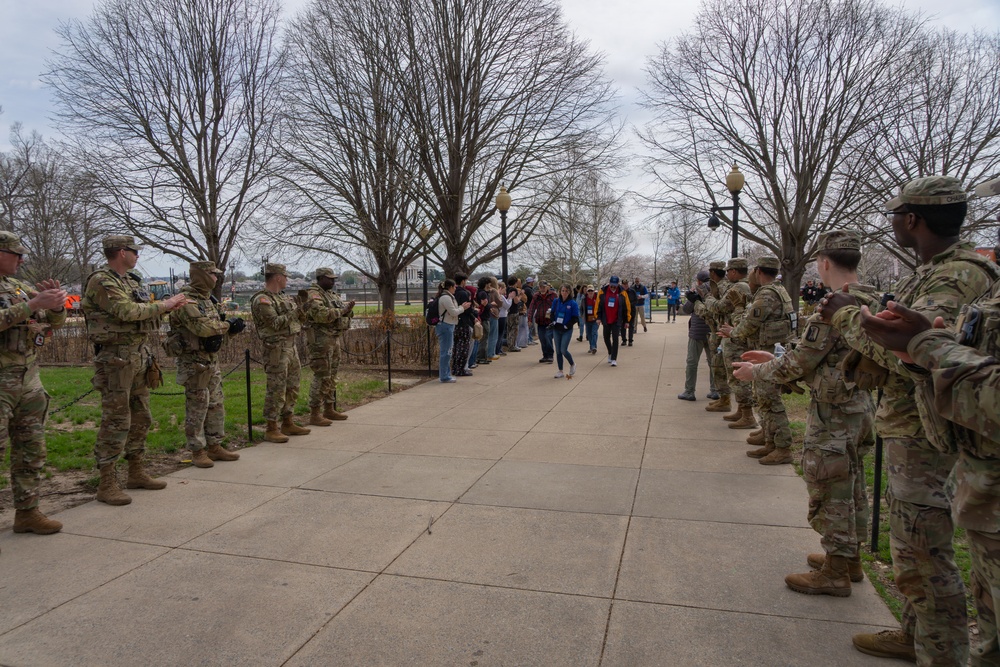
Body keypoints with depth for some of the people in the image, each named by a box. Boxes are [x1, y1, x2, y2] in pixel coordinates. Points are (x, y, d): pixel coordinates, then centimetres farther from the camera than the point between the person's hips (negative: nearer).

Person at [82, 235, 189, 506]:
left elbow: (144, 314, 18)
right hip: (116, 358, -9)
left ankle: (136, 473, 26)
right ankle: (107, 484, 3)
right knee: (116, 420, -6)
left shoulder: (132, 280, 15)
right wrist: (163, 304, -14)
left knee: (141, 418, 15)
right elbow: (127, 312, -24)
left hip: (140, 356, 9)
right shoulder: (101, 281, -13)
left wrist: (168, 306, 2)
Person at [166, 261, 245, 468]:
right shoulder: (186, 301, -16)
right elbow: (203, 327, -29)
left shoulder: (208, 299, 14)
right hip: (194, 362, -9)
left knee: (216, 405, 13)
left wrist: (231, 327, -6)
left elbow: (217, 327, 16)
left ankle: (214, 446, 23)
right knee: (196, 407, -1)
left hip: (212, 360, 9)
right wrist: (228, 324, -13)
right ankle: (197, 451, 9)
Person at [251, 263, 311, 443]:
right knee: (276, 390, -6)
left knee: (292, 388, 14)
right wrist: (297, 310, -18)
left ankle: (287, 423, 24)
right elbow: (275, 323, -22)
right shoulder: (262, 300, -13)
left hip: (291, 346, 9)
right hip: (276, 349, -9)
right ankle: (271, 429, 2)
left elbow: (298, 319, 18)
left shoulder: (284, 297, 15)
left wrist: (303, 307, 1)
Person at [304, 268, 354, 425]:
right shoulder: (313, 294, -11)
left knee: (331, 376, 13)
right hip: (320, 340, -9)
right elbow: (320, 314, -28)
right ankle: (315, 415, -3)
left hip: (334, 340, 9)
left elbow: (347, 314, 16)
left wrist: (348, 308, -6)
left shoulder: (333, 294, 18)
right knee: (321, 377, -8)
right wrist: (340, 311, -20)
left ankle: (329, 410, 22)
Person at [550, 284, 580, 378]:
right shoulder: (556, 302, 5)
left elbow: (576, 318, -6)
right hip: (556, 329, 4)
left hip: (567, 330, -4)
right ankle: (560, 371, 15)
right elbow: (552, 313, 16)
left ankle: (572, 364, 16)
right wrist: (553, 322, 0)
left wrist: (566, 326, -13)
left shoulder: (573, 303, -7)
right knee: (558, 351, 5)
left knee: (563, 350, -11)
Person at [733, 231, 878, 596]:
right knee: (851, 486, 20)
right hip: (860, 406, 10)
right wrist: (775, 360, 12)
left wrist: (756, 371, -3)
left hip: (833, 415, -10)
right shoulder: (871, 301, 6)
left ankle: (835, 572, 16)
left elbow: (798, 363, -19)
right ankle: (850, 557, 35)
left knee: (830, 491, 3)